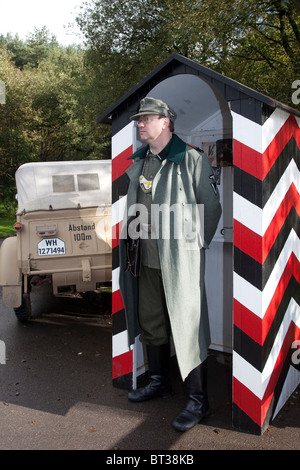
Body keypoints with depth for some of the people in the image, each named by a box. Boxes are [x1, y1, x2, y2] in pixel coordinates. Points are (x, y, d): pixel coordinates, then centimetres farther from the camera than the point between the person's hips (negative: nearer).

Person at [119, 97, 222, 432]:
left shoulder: (192, 159, -8)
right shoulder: (139, 162, 11)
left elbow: (212, 207, -4)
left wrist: (195, 246, -4)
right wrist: (133, 240, 15)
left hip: (180, 262, -7)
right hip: (146, 261, 7)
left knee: (187, 329, 0)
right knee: (150, 324, 17)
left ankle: (198, 401, 16)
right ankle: (159, 381, 38)